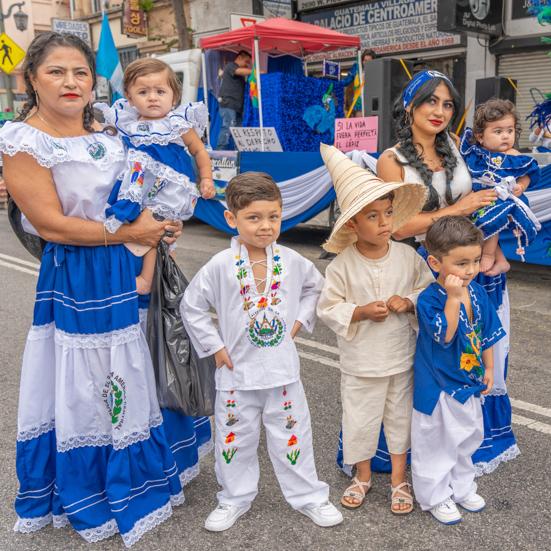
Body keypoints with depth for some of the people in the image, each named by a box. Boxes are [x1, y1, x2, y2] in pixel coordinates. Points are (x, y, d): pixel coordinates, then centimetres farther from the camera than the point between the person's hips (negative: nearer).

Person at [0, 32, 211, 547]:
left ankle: (147, 471, 40)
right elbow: (51, 223, -17)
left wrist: (155, 237, 1)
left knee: (139, 375, 17)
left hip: (136, 269, 6)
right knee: (84, 386, 6)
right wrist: (130, 233, -16)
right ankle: (90, 498, 29)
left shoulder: (108, 134, 7)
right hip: (78, 281, -6)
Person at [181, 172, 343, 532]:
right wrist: (214, 346, -6)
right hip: (238, 371, -1)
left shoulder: (291, 261, -4)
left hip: (283, 368, 1)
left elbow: (315, 287, 15)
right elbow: (191, 307, -4)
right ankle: (235, 498, 34)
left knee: (292, 433, 11)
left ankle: (308, 495, 31)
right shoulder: (221, 266, -12)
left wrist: (299, 321, 3)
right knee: (235, 437, 13)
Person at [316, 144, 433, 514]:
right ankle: (363, 475, 38)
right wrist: (362, 312, -20)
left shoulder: (408, 257, -7)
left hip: (401, 357, 2)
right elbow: (328, 309, -8)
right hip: (360, 362, -2)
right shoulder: (343, 265, -14)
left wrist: (408, 302, -15)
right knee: (360, 420, 13)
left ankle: (399, 478, 36)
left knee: (400, 417, 16)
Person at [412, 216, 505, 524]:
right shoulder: (429, 299, -23)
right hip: (438, 386, -7)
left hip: (469, 382, 7)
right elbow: (444, 334, -33)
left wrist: (488, 368, 11)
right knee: (435, 443, 8)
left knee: (467, 439, 23)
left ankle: (462, 488, 44)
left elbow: (487, 332, 8)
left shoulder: (477, 291, -2)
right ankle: (435, 496, 28)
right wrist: (453, 298, -39)